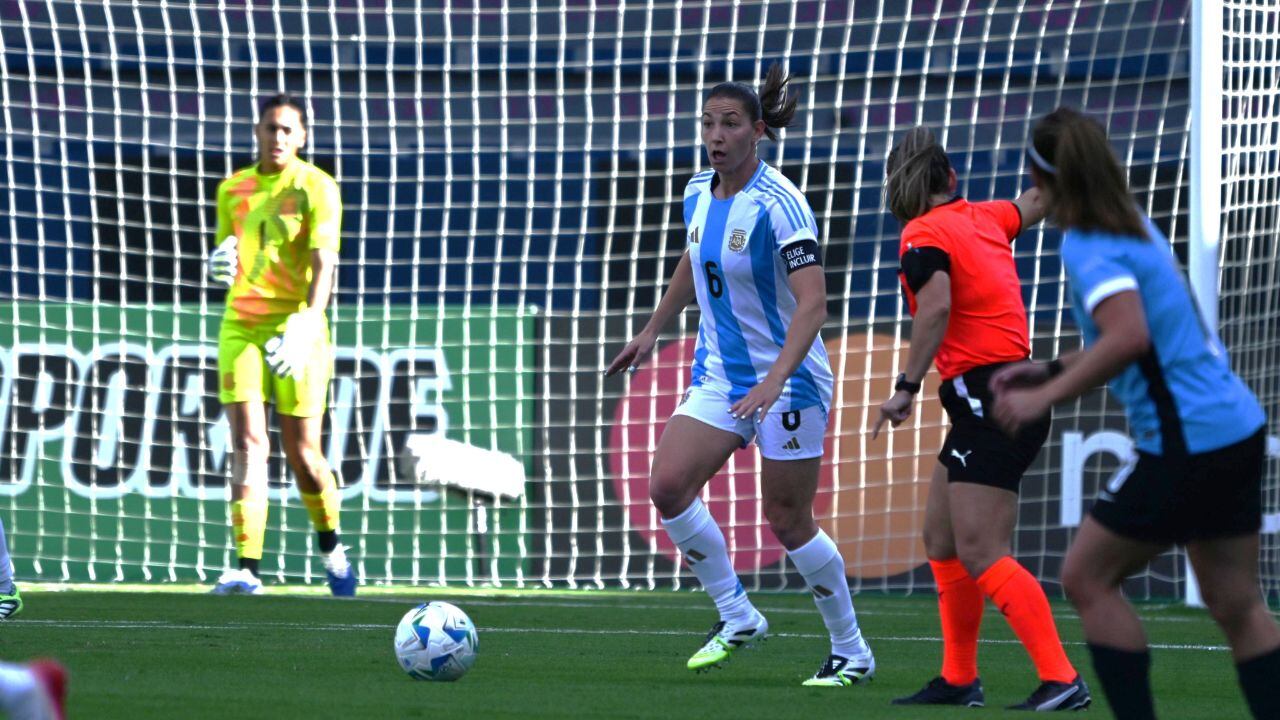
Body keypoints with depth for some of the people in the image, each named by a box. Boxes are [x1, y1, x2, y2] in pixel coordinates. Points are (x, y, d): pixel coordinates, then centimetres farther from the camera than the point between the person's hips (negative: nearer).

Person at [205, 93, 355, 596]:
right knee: (247, 444, -12)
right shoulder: (233, 190, 11)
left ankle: (331, 549, 30)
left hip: (295, 328, -3)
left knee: (301, 453, 3)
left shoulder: (316, 188, -5)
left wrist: (306, 324, -31)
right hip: (241, 327, 3)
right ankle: (246, 569, -20)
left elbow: (323, 263, -16)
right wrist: (221, 263, -3)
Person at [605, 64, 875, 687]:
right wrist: (652, 331, 27)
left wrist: (775, 379, -38)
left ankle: (852, 653, 16)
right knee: (667, 484, -11)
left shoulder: (779, 204, -20)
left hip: (788, 379, -7)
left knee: (787, 519, -2)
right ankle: (737, 617, 5)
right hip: (718, 373, 7)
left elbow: (812, 303, -27)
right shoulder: (698, 193, 2)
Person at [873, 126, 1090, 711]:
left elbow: (937, 307, -24)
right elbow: (1039, 201, 33)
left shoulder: (924, 235, -8)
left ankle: (1062, 680, -20)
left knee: (981, 553, -13)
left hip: (990, 400, -9)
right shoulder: (984, 219, 14)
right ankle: (958, 680, 20)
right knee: (942, 541, 15)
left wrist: (906, 387, -23)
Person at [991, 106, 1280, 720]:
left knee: (1087, 578, 4)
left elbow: (1129, 337, -29)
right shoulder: (1138, 228, 14)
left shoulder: (1087, 248, -14)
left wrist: (1044, 399, -24)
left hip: (1186, 444, -9)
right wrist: (1051, 370, 19)